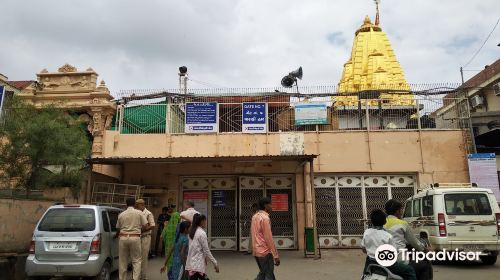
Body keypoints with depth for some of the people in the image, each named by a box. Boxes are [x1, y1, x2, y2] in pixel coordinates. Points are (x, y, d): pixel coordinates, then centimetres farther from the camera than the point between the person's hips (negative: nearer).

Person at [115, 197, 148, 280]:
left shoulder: (121, 214, 8)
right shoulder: (139, 213, 0)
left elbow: (118, 228, 15)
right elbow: (145, 225, 1)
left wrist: (116, 235, 36)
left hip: (123, 238, 2)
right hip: (135, 238, -2)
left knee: (122, 261, 12)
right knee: (136, 260, 5)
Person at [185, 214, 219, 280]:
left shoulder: (192, 232, 10)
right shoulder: (202, 233, -13)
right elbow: (206, 251, -14)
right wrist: (215, 263, -8)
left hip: (191, 263, 8)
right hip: (198, 264, -8)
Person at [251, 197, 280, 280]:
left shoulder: (255, 217, 10)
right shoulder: (265, 218, -16)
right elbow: (269, 238, -18)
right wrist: (276, 255, -14)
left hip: (256, 251, 9)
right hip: (265, 251, -8)